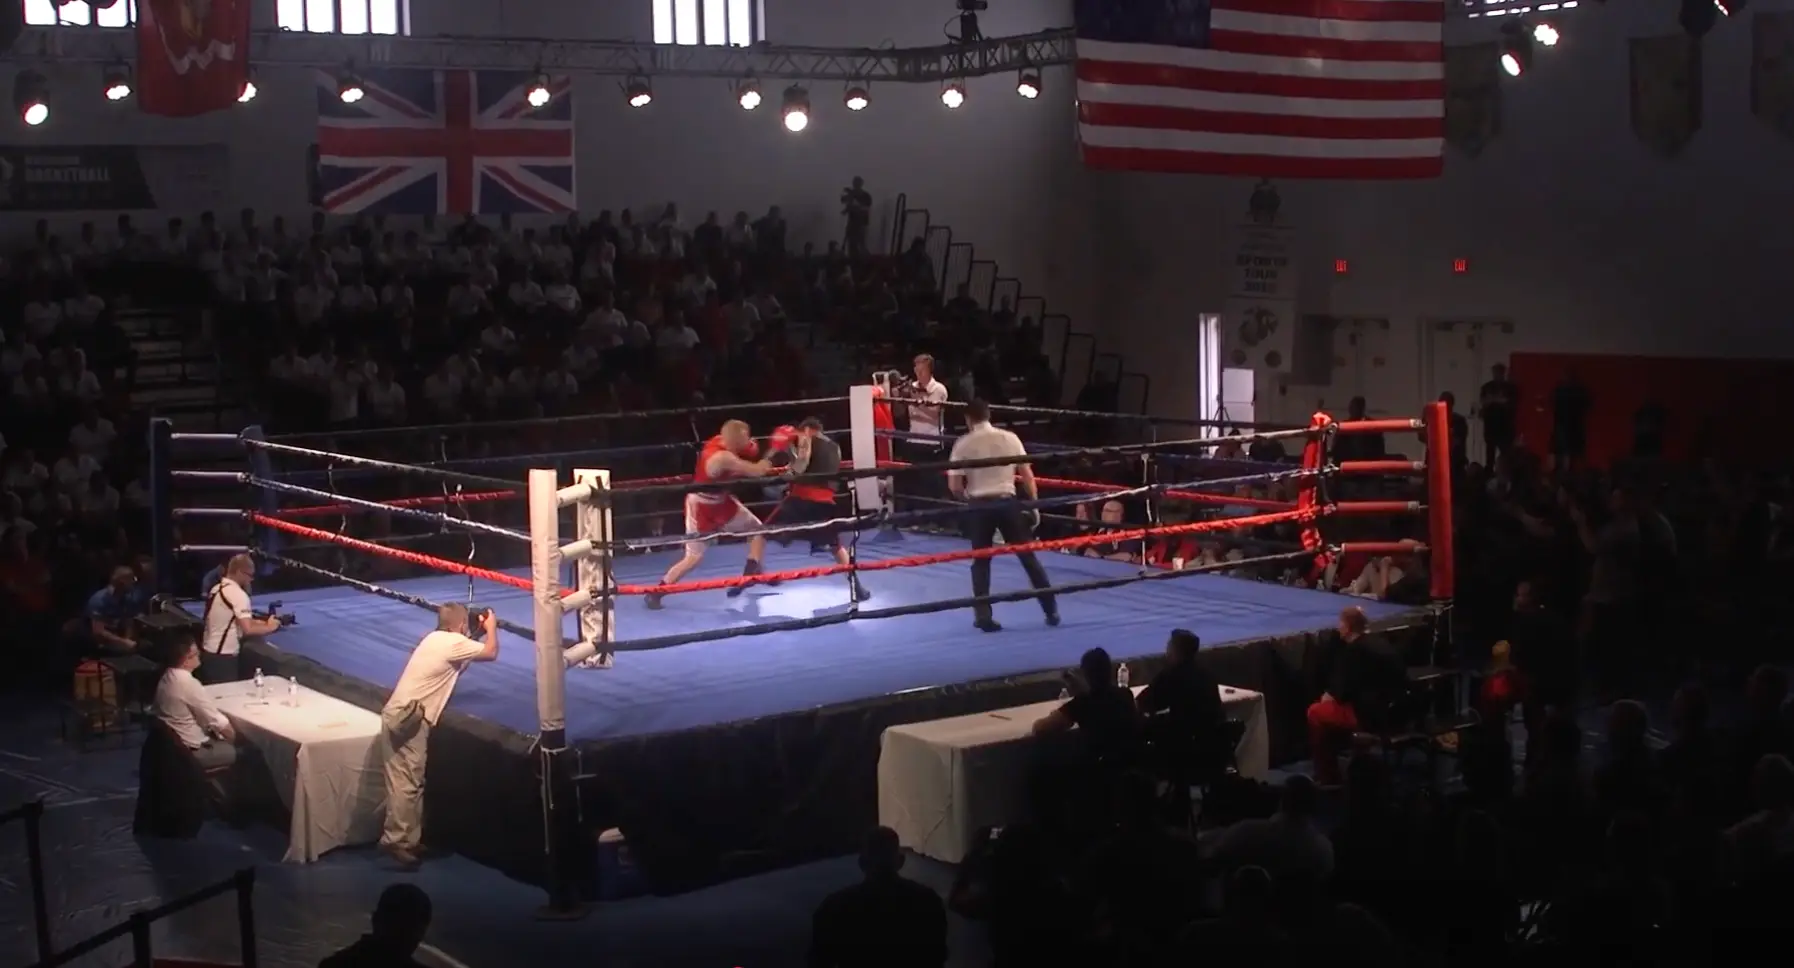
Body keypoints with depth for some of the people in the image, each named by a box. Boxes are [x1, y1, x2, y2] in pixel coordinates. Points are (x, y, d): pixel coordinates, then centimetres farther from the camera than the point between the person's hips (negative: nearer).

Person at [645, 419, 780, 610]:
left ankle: (752, 572, 20)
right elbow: (757, 471, -31)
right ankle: (655, 593, 11)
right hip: (701, 507, -9)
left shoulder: (722, 441, -13)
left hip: (721, 500, 9)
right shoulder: (722, 458, -37)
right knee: (694, 558, -1)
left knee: (757, 529, 12)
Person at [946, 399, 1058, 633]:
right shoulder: (1009, 438, 3)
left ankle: (983, 616, 7)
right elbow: (1027, 475, 2)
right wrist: (1034, 504, 9)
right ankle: (1051, 611, 13)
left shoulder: (963, 444, -1)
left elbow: (954, 486, -4)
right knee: (1028, 556, 10)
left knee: (981, 561, 12)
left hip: (978, 505, -1)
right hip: (1006, 502, 1)